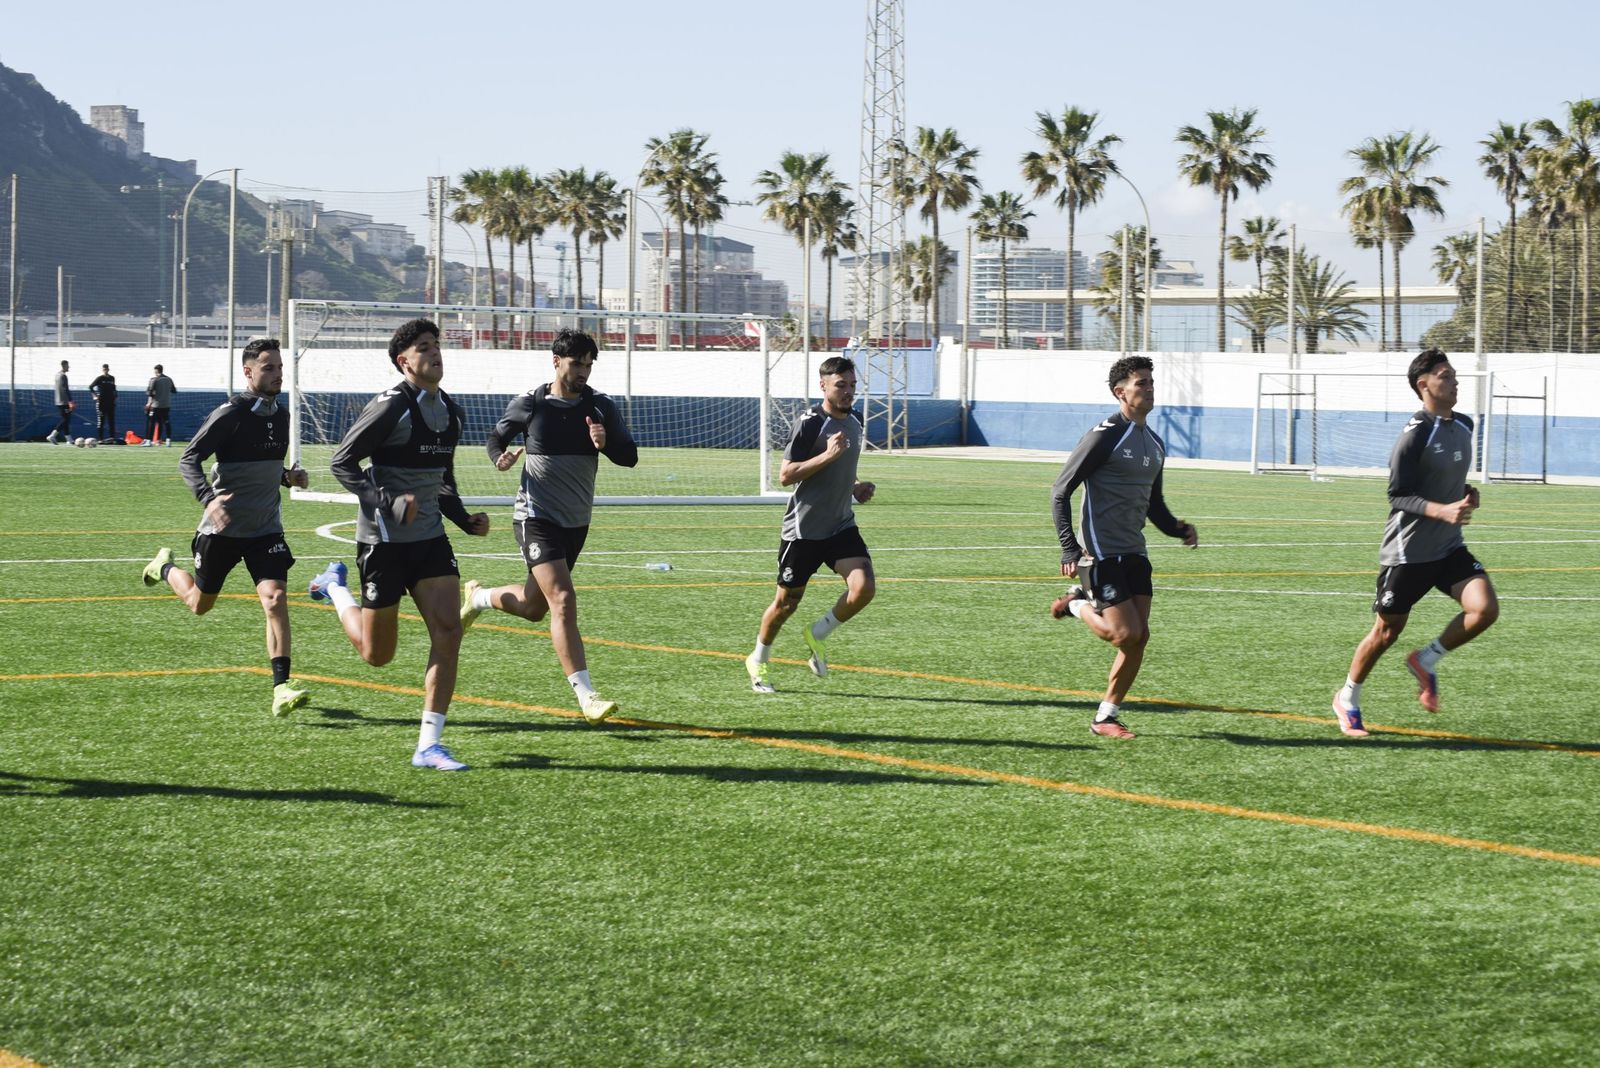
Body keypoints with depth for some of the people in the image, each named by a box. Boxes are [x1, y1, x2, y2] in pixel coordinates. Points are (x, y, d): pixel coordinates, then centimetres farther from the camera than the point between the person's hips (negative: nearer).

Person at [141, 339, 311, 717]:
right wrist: (208, 499, -32)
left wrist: (288, 477, 1)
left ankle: (281, 688, -17)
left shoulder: (280, 414, 5)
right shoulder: (231, 413, -15)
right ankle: (166, 568, 49)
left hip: (265, 528, 4)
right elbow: (189, 459, -17)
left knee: (275, 599, -16)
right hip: (222, 529, -4)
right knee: (199, 604, 15)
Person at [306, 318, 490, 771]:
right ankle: (336, 587, 37)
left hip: (430, 537, 6)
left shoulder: (450, 412, 9)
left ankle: (429, 745, -6)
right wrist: (387, 503, -24)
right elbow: (342, 462, -13)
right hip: (384, 541, -6)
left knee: (448, 632, -11)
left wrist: (465, 520, 7)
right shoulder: (391, 406, -14)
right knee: (377, 654, 6)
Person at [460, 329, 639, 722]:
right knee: (563, 600, -20)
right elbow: (497, 436, 11)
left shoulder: (601, 407, 0)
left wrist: (606, 443, -25)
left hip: (577, 522, 5)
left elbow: (629, 457, -5)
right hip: (536, 517, -5)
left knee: (534, 607, 17)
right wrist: (500, 458, -11)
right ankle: (586, 697, -21)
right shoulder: (529, 405, -5)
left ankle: (478, 597, 49)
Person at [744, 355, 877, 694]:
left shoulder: (854, 423, 10)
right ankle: (759, 661, 29)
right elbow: (786, 475, -18)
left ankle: (818, 635, 9)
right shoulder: (810, 424, -14)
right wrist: (828, 455, -27)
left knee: (864, 588, -16)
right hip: (803, 529, -6)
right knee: (786, 602, 5)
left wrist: (856, 487, 7)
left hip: (841, 526, 6)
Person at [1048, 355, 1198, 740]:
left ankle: (1106, 716, 13)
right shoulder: (1106, 435, -11)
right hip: (1101, 553, -8)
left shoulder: (1154, 443, 14)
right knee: (1126, 633, -15)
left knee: (1139, 638, 2)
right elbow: (1062, 489, -11)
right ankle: (1078, 605, 14)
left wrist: (1177, 528, 4)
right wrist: (1069, 547, -18)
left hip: (1134, 552, 8)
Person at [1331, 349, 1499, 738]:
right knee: (1386, 632, 4)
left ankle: (1427, 660, 8)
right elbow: (1398, 495, -19)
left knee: (1486, 609, -15)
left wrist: (1466, 495, 3)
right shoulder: (1415, 435, -18)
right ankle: (1348, 700, 28)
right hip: (1407, 552, -6)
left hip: (1449, 547, 6)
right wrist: (1442, 510, -32)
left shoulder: (1464, 425, 7)